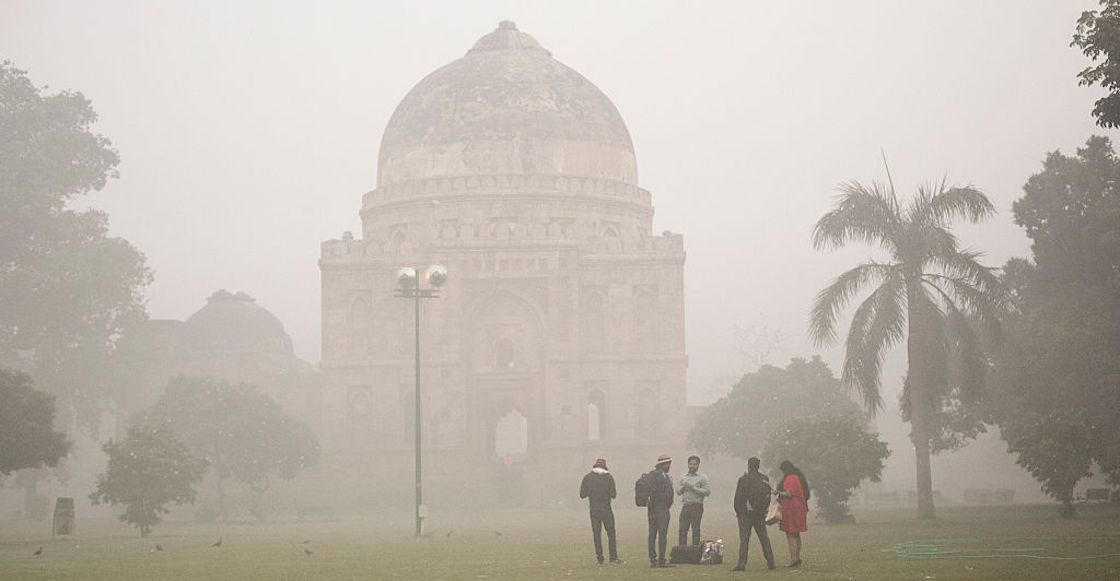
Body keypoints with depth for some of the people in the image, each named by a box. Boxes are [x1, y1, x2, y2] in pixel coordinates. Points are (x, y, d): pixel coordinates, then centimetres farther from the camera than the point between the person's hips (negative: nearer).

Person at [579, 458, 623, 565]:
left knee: (596, 534, 6)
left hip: (594, 510, 1)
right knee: (611, 533, 6)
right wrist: (615, 492, 15)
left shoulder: (588, 477, -1)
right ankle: (613, 558, 0)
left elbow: (582, 495, -2)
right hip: (606, 510, -1)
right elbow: (613, 495, -7)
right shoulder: (609, 477, -3)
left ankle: (600, 559, 4)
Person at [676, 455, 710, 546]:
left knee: (695, 530, -4)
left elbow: (707, 491, -8)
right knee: (682, 529, 1)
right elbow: (678, 491, 16)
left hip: (697, 506, -4)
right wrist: (683, 487, -5)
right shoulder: (683, 476, 16)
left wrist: (693, 488, -13)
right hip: (685, 506, 4)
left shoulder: (702, 477, 1)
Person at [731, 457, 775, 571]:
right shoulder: (765, 479, 3)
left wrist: (737, 511, 3)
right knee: (764, 538, 12)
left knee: (744, 539, -3)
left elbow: (738, 497, -10)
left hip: (746, 513, -4)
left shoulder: (743, 479, -10)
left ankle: (742, 563, -9)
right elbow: (768, 496, 7)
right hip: (760, 514, 4)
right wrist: (763, 510, 15)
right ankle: (770, 562, 14)